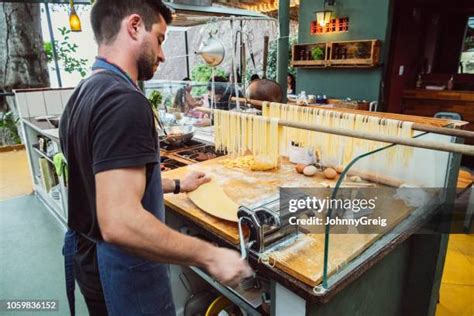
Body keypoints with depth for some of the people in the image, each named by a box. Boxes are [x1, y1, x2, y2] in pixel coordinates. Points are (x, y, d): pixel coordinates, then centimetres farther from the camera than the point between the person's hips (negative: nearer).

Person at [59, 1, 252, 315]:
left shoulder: (83, 94, 5)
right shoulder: (124, 100, -26)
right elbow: (119, 222, -34)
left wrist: (176, 186, 15)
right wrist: (209, 256, -26)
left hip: (87, 255, 9)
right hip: (121, 267, -9)